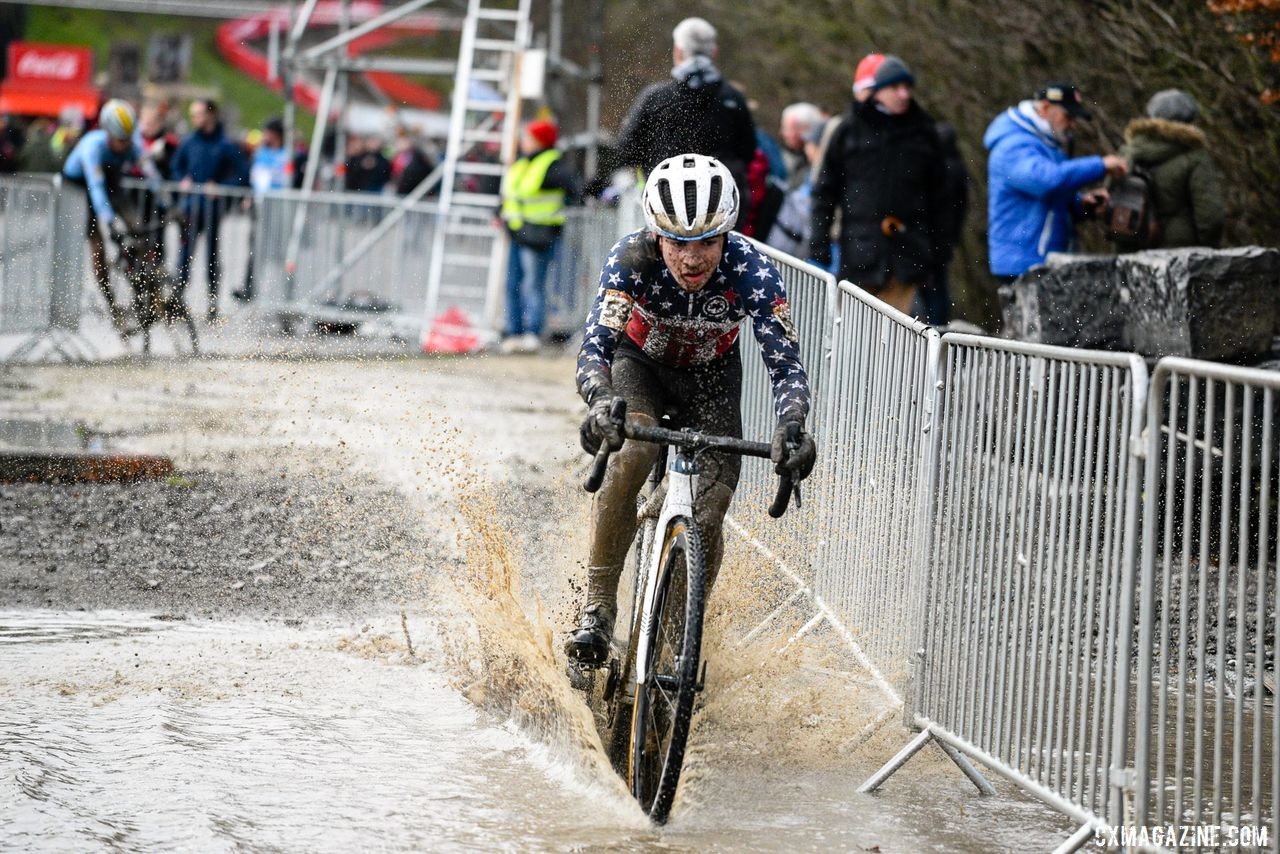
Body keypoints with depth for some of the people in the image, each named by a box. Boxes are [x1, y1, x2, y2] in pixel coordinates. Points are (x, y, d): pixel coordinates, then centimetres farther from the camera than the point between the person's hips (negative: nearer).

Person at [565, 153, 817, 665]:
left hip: (711, 377, 1)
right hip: (641, 364, -1)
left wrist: (792, 427, -56)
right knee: (630, 452, -32)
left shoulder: (753, 274, -33)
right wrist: (602, 405, -62)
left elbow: (787, 368, -35)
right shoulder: (631, 260, -34)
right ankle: (597, 608, -21)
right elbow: (593, 351, -41)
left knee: (709, 512, -14)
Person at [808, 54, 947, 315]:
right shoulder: (850, 130, 5)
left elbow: (935, 195, 17)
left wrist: (933, 243, 12)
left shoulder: (923, 133, 11)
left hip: (907, 248, 1)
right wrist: (818, 244, 2)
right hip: (860, 243, -1)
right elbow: (824, 191, 8)